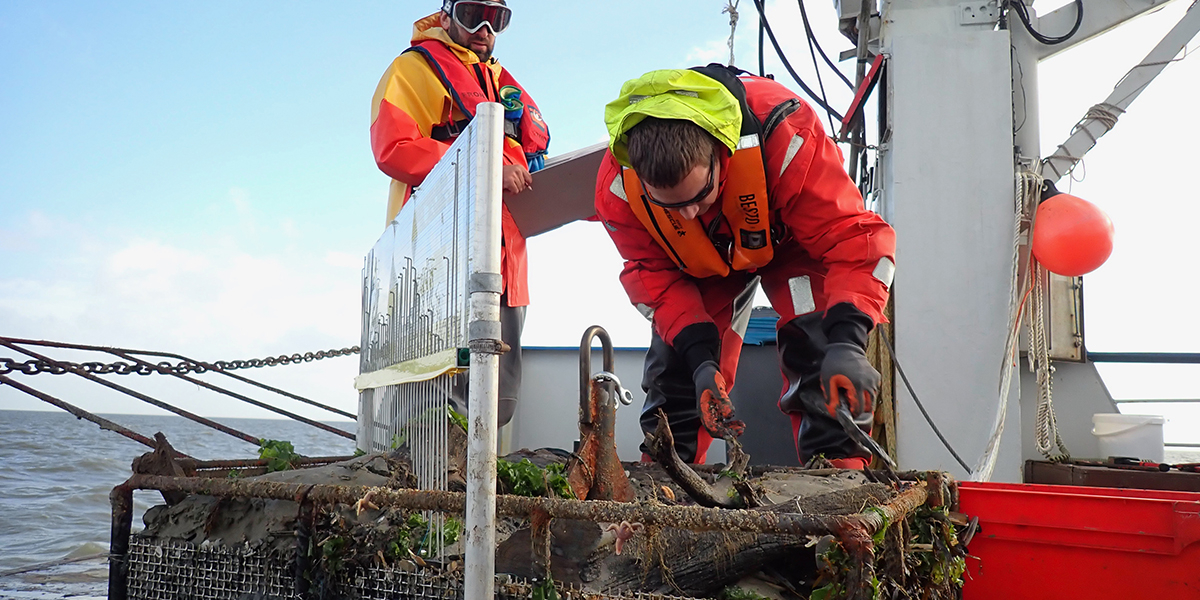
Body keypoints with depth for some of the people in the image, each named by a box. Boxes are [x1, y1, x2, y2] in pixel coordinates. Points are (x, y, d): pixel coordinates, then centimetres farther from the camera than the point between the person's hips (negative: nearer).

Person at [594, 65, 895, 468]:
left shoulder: (782, 135, -43)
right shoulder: (618, 183, -32)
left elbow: (854, 237, -38)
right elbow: (656, 276, -19)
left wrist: (847, 343, -50)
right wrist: (700, 359, -32)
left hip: (789, 241, -2)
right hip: (701, 260, 3)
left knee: (818, 353, -21)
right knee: (675, 356, -4)